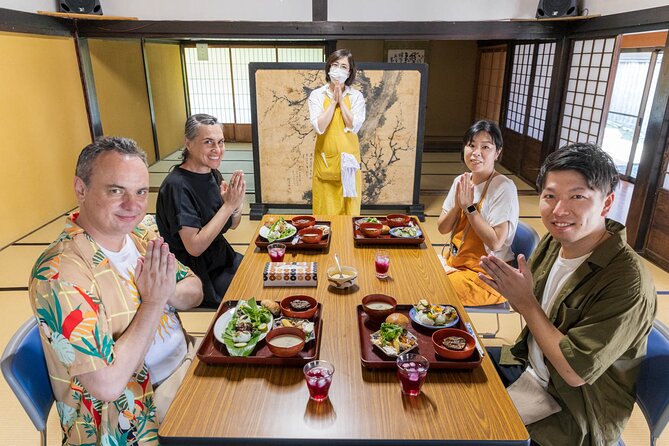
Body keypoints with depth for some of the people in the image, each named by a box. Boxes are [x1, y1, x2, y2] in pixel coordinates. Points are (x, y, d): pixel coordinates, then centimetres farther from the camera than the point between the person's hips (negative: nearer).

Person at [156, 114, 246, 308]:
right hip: (198, 275, -7)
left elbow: (232, 225, 8)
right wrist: (229, 205, -26)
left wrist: (237, 203, -14)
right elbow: (195, 247, -25)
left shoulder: (213, 175, 0)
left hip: (222, 258, 7)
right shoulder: (177, 186, -23)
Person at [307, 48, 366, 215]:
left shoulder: (356, 96, 0)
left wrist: (341, 101, -10)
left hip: (348, 159, 0)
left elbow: (354, 127, -12)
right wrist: (333, 101, -11)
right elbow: (319, 127, -13)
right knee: (325, 207, 6)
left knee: (349, 206, 8)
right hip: (325, 158, 0)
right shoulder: (317, 95, -1)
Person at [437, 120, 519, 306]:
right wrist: (458, 205, -15)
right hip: (454, 261, 7)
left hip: (487, 274, -6)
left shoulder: (504, 187, -18)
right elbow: (442, 228, 3)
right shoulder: (460, 181, 2)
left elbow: (495, 242, -23)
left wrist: (469, 207, -21)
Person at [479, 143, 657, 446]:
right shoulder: (555, 241, -8)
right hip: (529, 365, 7)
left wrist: (525, 301, -22)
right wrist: (509, 286, -18)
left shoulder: (629, 282, -30)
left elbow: (575, 371, -27)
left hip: (573, 413, -6)